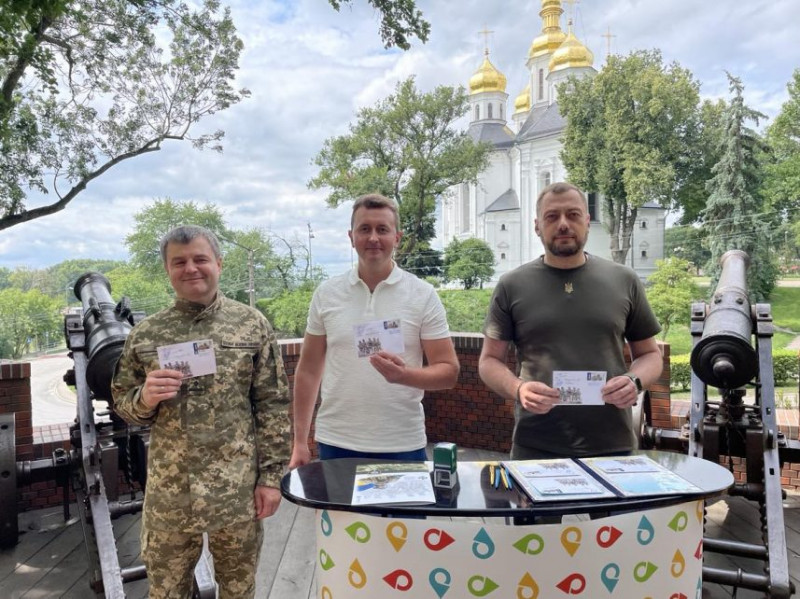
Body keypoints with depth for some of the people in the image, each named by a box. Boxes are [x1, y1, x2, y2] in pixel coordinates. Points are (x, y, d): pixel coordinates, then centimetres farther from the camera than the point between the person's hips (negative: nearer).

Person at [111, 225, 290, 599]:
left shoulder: (252, 325, -4)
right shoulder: (145, 334, 0)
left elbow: (273, 406, -3)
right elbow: (122, 403, 8)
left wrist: (271, 476, -6)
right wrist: (144, 399, -15)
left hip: (238, 489, -1)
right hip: (168, 491, 2)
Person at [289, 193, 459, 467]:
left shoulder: (424, 295, -5)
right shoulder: (326, 293, 1)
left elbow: (449, 371, -4)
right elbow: (309, 369, 6)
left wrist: (405, 375, -24)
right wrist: (300, 442, 5)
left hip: (403, 445, -1)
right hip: (335, 443, 2)